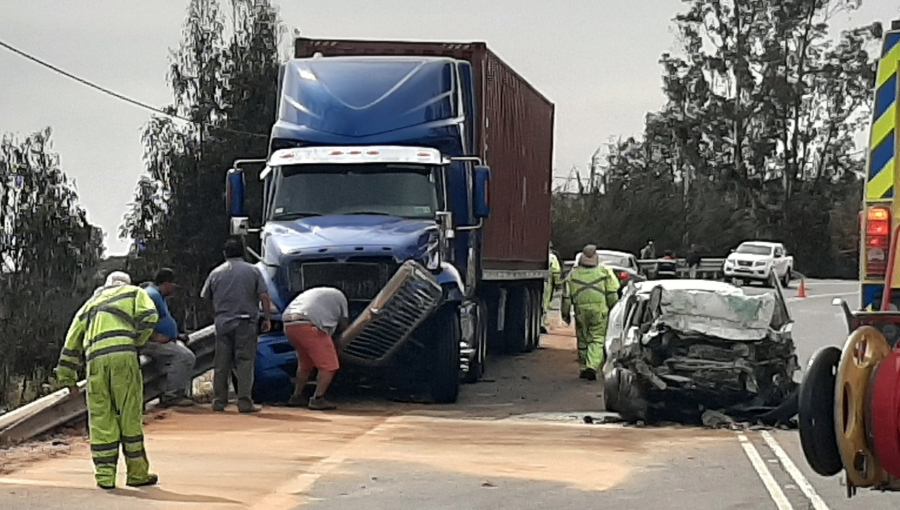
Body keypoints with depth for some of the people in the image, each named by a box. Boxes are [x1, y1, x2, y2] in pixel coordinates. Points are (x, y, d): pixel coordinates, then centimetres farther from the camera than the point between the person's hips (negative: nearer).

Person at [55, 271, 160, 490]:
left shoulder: (89, 305, 33)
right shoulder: (134, 293, 22)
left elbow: (71, 343, 29)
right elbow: (148, 316, 0)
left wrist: (69, 380, 32)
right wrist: (136, 342, 12)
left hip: (95, 359, 3)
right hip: (123, 356, -3)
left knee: (101, 417, 6)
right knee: (129, 416, 1)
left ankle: (105, 475, 3)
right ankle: (137, 473, 5)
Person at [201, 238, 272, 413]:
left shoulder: (216, 273, 8)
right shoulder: (252, 271, 2)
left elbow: (205, 297, 13)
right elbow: (264, 296, -4)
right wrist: (268, 318, 3)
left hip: (223, 322, 2)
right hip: (246, 321, -2)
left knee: (221, 363, 7)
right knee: (245, 361, -2)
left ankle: (219, 401, 9)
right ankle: (244, 401, -8)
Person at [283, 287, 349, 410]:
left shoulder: (313, 293, 40)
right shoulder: (338, 296, 24)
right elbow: (343, 323, 22)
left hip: (288, 324, 8)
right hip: (308, 325, -8)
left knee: (305, 363, 25)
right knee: (329, 365, -2)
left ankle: (296, 397, 25)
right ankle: (317, 399, -8)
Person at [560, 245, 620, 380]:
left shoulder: (573, 274, 4)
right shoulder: (605, 272, 1)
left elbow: (567, 296, 6)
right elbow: (612, 294, 0)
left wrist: (565, 313, 15)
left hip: (581, 311, 2)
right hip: (600, 311, -2)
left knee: (583, 340, 14)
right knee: (597, 340, -1)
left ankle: (584, 368, 20)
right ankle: (592, 366, -17)